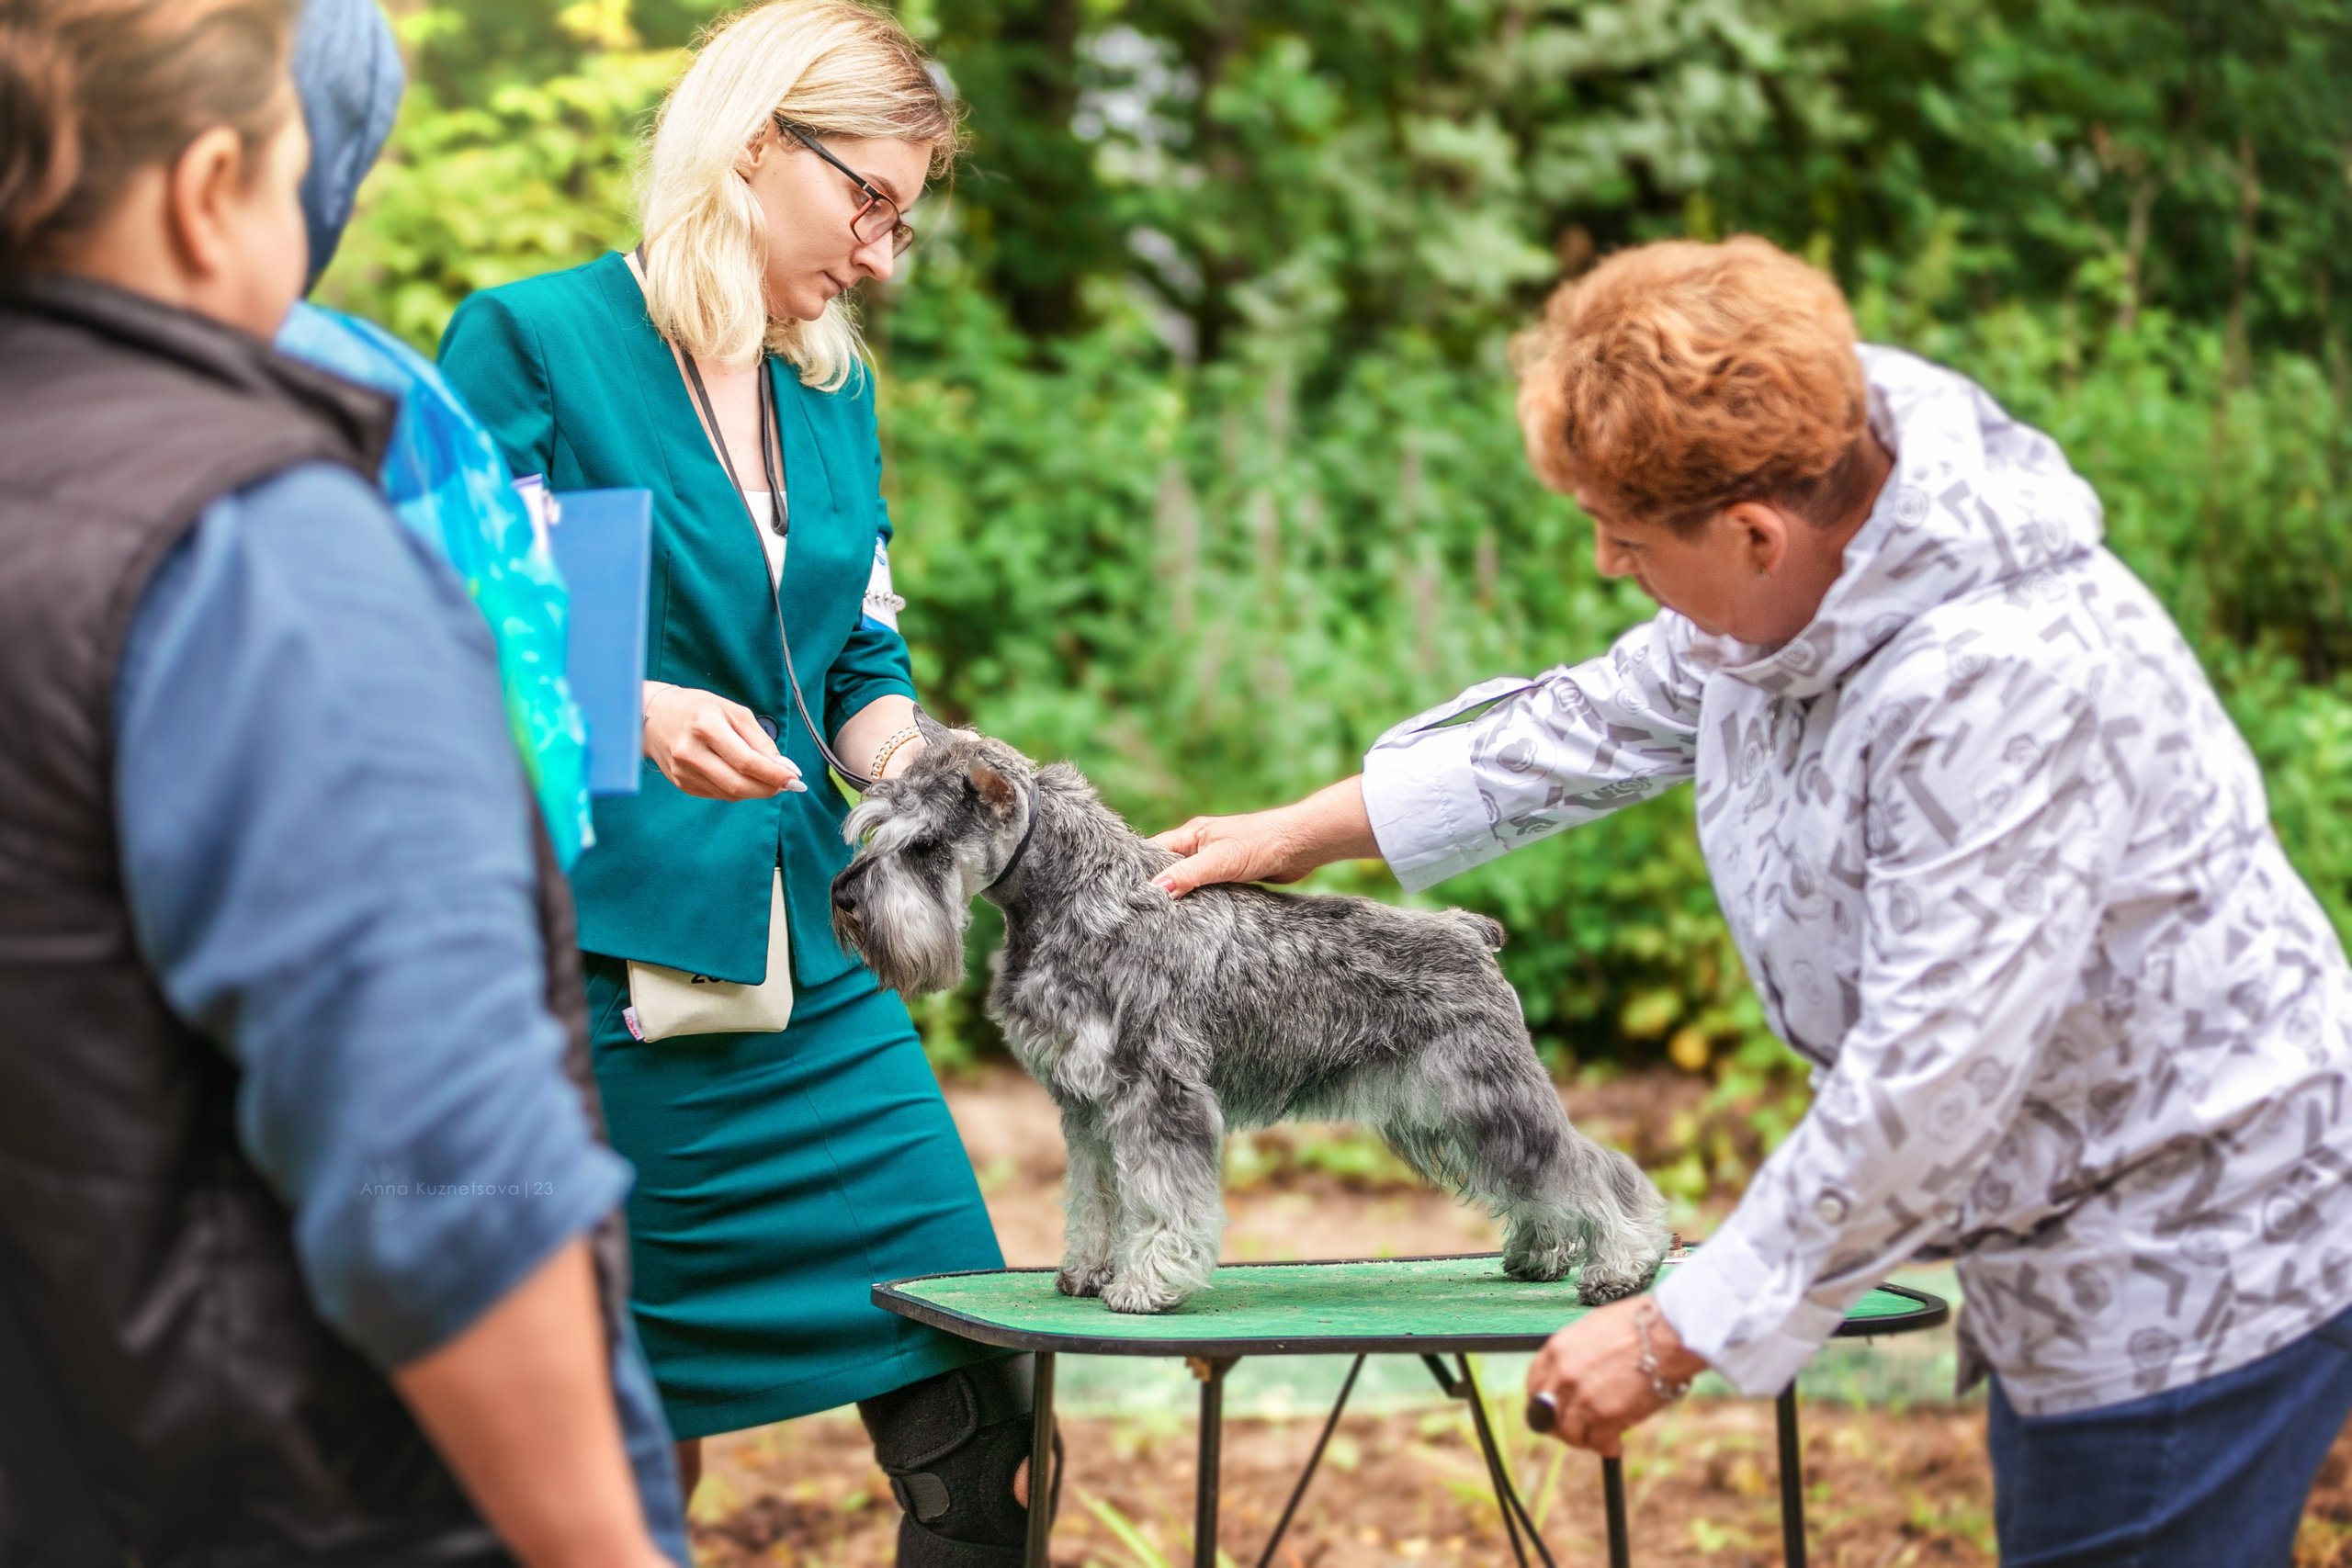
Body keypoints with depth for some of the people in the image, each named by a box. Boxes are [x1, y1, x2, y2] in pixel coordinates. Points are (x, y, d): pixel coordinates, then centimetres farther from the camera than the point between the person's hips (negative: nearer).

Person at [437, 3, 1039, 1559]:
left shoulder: (839, 386, 15)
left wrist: (911, 768, -2)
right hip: (593, 968, -6)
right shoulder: (529, 339, -5)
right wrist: (628, 711, -24)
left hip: (814, 971, 6)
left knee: (983, 1436, 1)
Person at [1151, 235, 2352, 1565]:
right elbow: (1624, 710, 15)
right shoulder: (1800, 571, -5)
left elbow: (1923, 1087, -31)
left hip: (2201, 1272, -9)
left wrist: (1673, 1338, -21)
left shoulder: (2007, 683, -33)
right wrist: (1305, 834, 19)